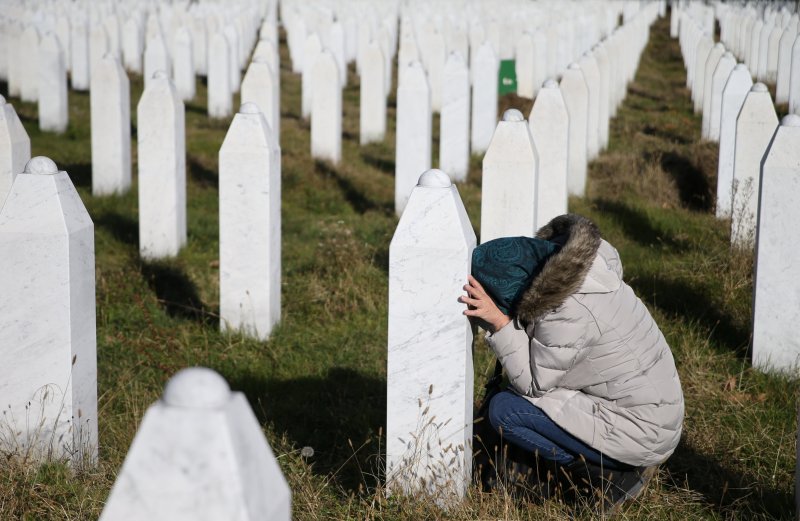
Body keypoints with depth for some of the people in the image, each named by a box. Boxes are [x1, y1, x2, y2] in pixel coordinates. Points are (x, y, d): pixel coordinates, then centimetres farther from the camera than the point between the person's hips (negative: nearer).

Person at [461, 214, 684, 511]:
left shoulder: (567, 313, -26)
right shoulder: (568, 272, 0)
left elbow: (532, 384, -16)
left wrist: (498, 321, -23)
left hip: (640, 432, -9)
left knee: (504, 410, -11)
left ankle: (614, 475, -5)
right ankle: (622, 462, 12)